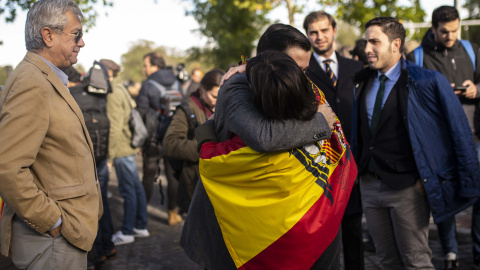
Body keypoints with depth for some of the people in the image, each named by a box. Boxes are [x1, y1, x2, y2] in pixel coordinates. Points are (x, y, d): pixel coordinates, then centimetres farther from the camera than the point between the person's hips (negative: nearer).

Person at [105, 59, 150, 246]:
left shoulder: (113, 94, -14)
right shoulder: (121, 89, 15)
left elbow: (115, 127, -19)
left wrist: (110, 155, -16)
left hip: (122, 149, -10)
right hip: (130, 147, 10)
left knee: (128, 190, -3)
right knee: (136, 187, 14)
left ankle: (127, 232, 4)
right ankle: (140, 226, 23)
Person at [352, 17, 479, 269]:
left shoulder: (428, 81, -12)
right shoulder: (362, 81, 5)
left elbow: (459, 132, -8)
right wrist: (356, 169, 6)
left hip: (406, 188, -5)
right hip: (369, 185, 5)